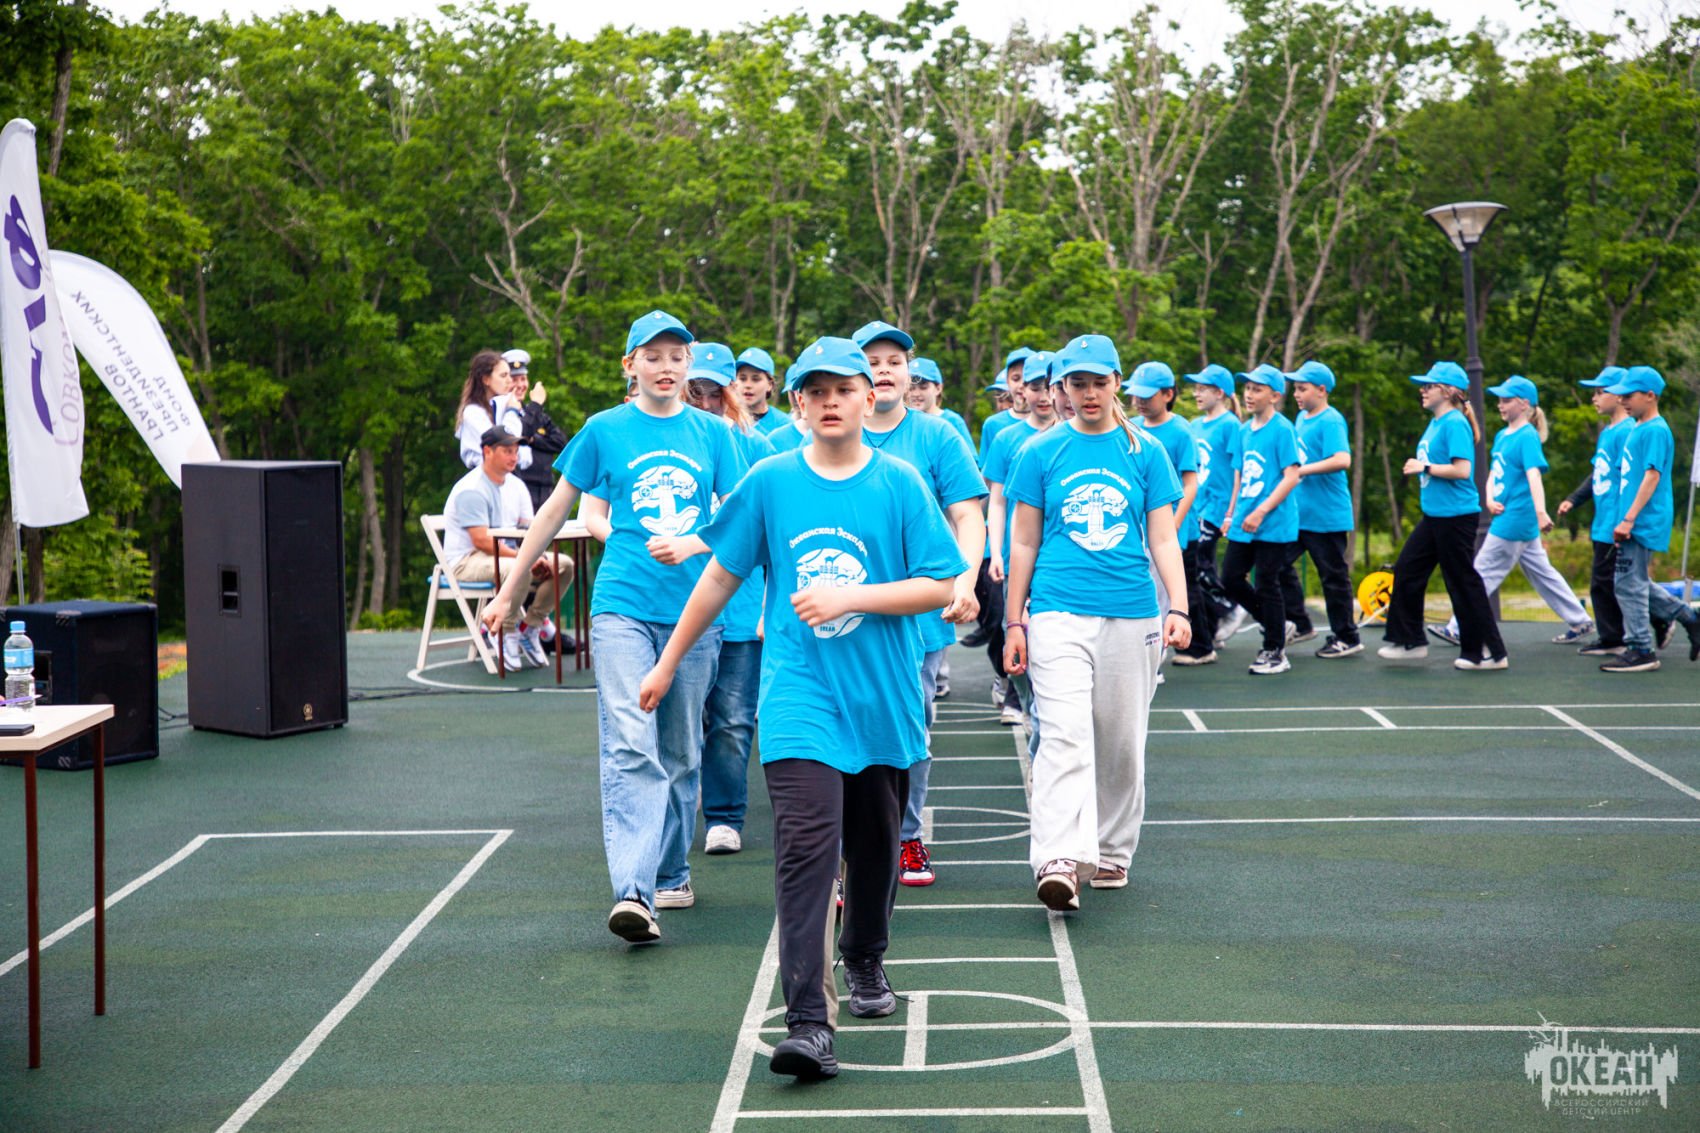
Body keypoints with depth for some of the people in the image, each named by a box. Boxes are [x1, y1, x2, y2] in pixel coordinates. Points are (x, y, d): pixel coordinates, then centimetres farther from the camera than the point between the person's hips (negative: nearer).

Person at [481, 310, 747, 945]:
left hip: (693, 609, 2)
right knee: (629, 747, -15)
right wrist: (508, 591, 15)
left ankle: (670, 874, 26)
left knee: (680, 753, 11)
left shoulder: (712, 433, 9)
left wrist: (688, 544, -15)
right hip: (623, 606, -2)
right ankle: (633, 893, -22)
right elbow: (557, 511, 12)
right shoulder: (605, 430, 5)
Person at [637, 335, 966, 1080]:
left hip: (882, 696, 1)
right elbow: (721, 575, 10)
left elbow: (941, 586, -3)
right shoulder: (770, 482, 2)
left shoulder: (899, 483, 0)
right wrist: (668, 661, 14)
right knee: (806, 845, -14)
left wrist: (853, 597, -15)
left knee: (875, 844, 15)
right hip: (799, 692, -1)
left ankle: (866, 963, 41)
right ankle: (808, 1022, -18)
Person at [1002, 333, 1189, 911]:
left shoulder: (1145, 452, 8)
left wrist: (1178, 608, -6)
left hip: (1131, 614, 2)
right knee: (1064, 737, -15)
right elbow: (1024, 543, 9)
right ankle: (1060, 862, -23)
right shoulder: (1041, 453, 7)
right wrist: (1014, 622, 5)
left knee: (1121, 743, 8)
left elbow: (1163, 540, 7)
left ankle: (1111, 851, 23)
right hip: (1057, 613, -2)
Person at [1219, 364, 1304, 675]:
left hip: (1273, 524, -7)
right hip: (1243, 524, 7)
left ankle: (1275, 652, 11)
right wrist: (1231, 513, 14)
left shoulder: (1282, 429, -10)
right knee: (1231, 579, 7)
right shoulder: (1245, 430, 12)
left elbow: (1291, 476, -15)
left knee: (1267, 585, -1)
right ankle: (1275, 625, 26)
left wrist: (1261, 512, -20)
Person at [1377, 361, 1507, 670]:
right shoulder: (1435, 423, 13)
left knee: (1464, 583, -4)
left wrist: (1424, 467, -17)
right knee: (1406, 569, 11)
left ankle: (1492, 653, 5)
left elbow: (1462, 470, -24)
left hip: (1456, 517, -10)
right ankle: (1410, 641, 20)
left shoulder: (1454, 423, -15)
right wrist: (1420, 468, 11)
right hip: (1434, 515, 10)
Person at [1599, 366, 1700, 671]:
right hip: (1634, 524, 10)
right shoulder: (1637, 429, 16)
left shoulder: (1656, 430, -13)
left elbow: (1652, 476, -20)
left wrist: (1628, 519, -23)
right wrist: (1625, 521, 21)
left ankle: (1640, 651, 0)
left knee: (1630, 584, -6)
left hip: (1644, 522, -10)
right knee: (1637, 584, 16)